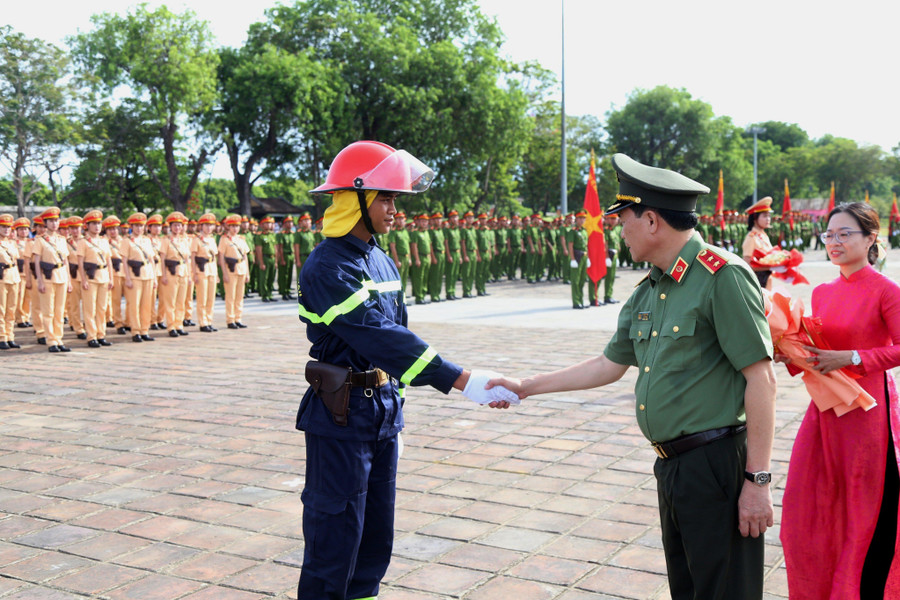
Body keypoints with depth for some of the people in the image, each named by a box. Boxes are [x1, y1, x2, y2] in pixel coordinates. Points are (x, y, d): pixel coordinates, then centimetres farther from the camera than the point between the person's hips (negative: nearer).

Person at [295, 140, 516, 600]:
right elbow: (378, 336, -28)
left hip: (384, 408, 8)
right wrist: (462, 380, -32)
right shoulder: (327, 267, -19)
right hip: (340, 414, -8)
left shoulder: (380, 259, 10)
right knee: (335, 532, 0)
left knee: (376, 532, 16)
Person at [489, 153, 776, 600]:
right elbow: (609, 365, 21)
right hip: (671, 464, 9)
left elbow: (761, 379, -17)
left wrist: (757, 480, -18)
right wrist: (525, 387, 23)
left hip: (718, 465, -9)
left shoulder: (722, 276, -15)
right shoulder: (646, 292, 12)